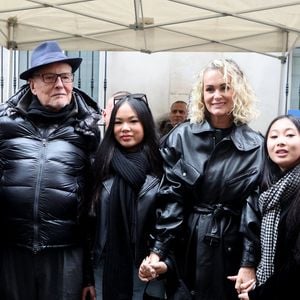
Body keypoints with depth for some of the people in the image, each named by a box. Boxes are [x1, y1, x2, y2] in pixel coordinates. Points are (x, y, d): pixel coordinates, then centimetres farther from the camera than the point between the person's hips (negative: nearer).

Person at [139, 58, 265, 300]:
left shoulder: (256, 145, -4)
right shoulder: (181, 137, -3)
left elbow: (255, 207, -5)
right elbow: (171, 197, -4)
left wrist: (249, 263, -10)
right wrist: (157, 250, -11)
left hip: (231, 246, 0)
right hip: (187, 243, 1)